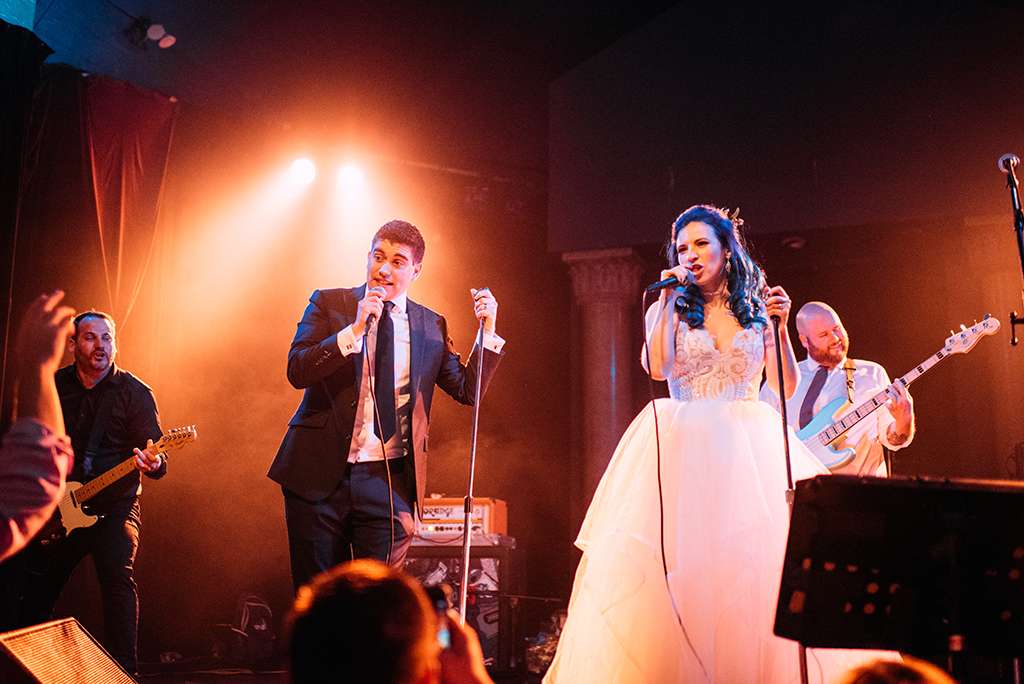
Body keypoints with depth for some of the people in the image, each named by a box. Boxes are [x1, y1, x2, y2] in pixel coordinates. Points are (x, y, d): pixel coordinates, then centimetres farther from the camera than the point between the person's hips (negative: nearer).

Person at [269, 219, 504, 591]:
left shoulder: (430, 326, 8)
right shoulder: (329, 304, 3)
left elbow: (467, 390, 8)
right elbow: (297, 371, -9)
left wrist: (487, 332, -1)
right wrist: (354, 330, -19)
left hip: (387, 480, 1)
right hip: (320, 474, -1)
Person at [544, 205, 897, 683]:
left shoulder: (758, 307, 10)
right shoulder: (668, 308, 9)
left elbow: (787, 385, 5)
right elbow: (658, 369, -10)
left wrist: (780, 327, -8)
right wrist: (669, 300, -8)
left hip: (750, 448, 1)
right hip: (684, 449, -1)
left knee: (757, 563, -7)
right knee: (681, 565, -8)